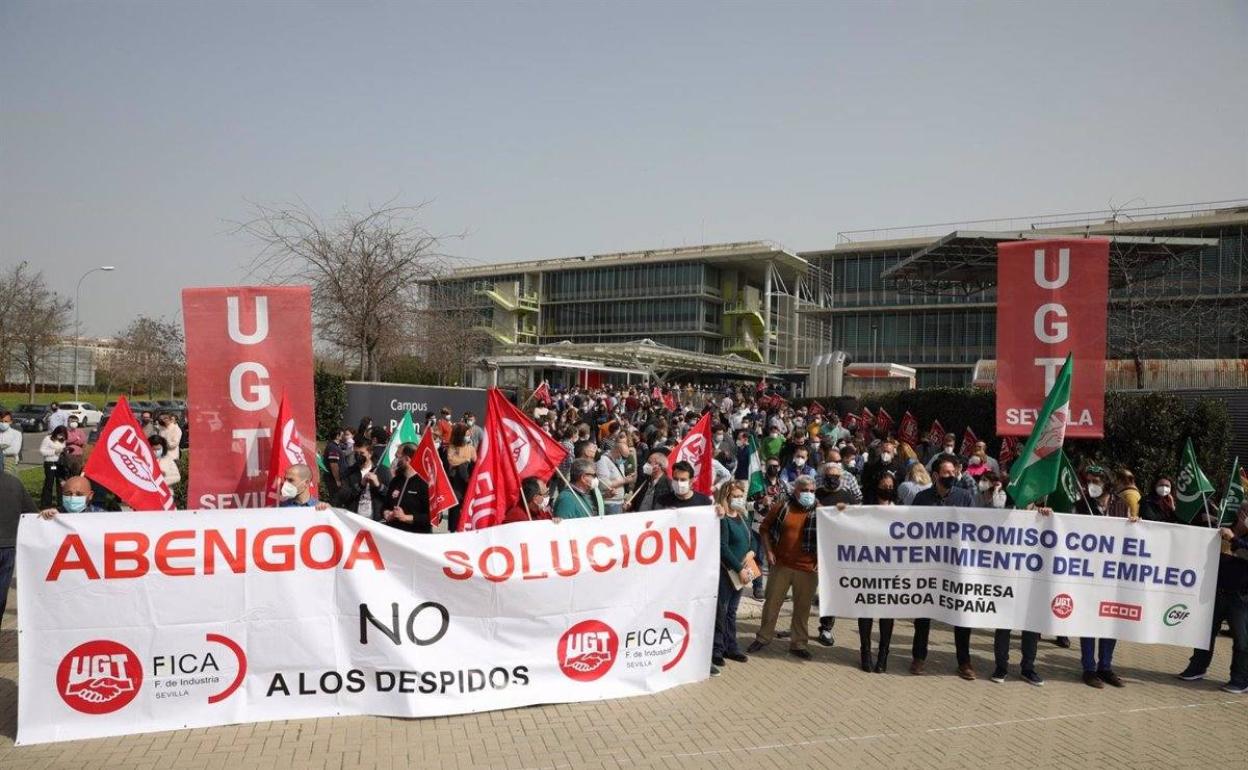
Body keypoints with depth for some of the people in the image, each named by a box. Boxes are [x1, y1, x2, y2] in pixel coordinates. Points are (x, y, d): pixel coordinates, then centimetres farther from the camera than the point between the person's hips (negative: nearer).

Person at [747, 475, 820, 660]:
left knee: (802, 607, 8)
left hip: (807, 568, 0)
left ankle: (798, 644, 22)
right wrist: (769, 551, 1)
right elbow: (765, 529, 9)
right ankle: (763, 637, 25)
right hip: (781, 565, 0)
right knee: (772, 602, 10)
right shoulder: (782, 508, 0)